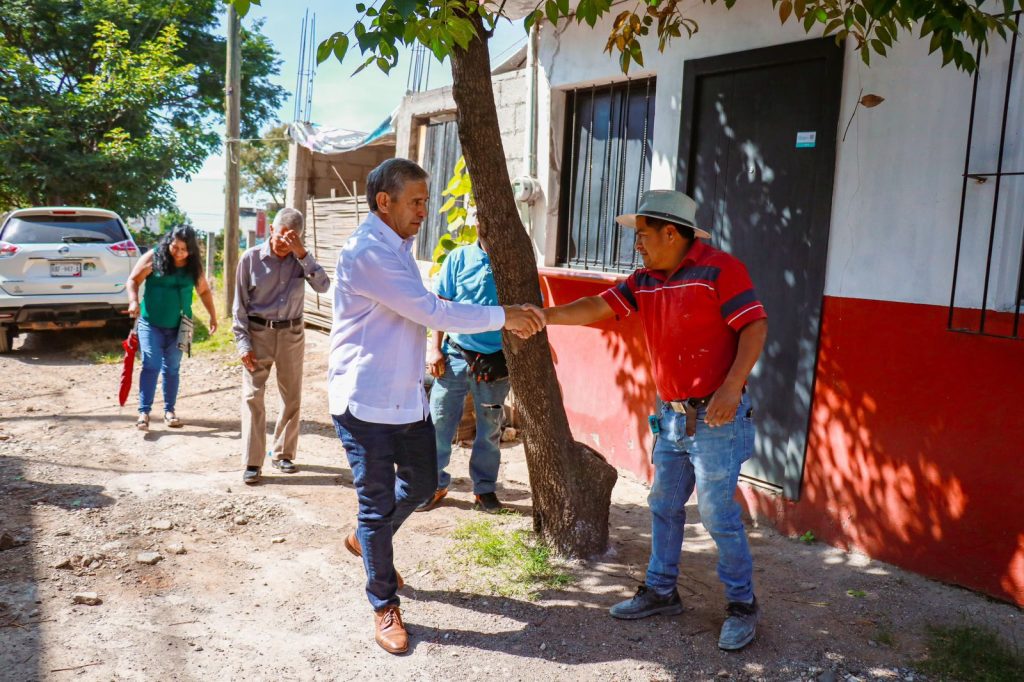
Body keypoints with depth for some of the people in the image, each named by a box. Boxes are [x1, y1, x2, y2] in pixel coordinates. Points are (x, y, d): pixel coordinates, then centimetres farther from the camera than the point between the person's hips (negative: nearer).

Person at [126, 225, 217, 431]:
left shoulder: (194, 265, 0)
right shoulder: (154, 257, -8)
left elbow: (204, 291, 12)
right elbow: (133, 280, -4)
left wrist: (213, 316, 12)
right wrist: (134, 302, -21)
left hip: (178, 326, 3)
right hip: (151, 323, -3)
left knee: (171, 368, 11)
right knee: (151, 365, -11)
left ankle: (169, 410, 20)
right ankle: (144, 412, -8)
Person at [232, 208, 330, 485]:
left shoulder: (300, 259, -1)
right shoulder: (251, 258, -7)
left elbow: (323, 286, -16)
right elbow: (240, 304, -3)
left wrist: (302, 253, -22)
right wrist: (243, 344, -8)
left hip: (291, 334, 3)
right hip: (258, 333, -3)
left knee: (292, 397, 10)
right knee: (252, 396, -6)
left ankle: (283, 454, 26)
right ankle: (252, 463, 1)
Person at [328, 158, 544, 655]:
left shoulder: (398, 248, 13)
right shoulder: (367, 252, -20)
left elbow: (427, 310, 16)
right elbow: (431, 311, -23)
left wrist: (506, 317, 8)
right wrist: (502, 317, -15)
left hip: (406, 395, 9)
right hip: (366, 401, -9)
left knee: (421, 485, 19)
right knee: (378, 504, 3)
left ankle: (366, 540, 46)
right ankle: (384, 607, 20)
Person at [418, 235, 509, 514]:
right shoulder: (459, 258, -1)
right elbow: (440, 303, 2)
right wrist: (435, 348, -4)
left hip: (496, 362, 0)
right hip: (456, 355, 0)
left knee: (490, 428, 11)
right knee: (439, 421, 3)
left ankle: (484, 488, 27)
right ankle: (435, 485, 19)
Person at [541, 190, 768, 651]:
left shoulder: (720, 269, -13)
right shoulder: (645, 281, 8)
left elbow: (755, 326, -17)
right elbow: (598, 307, 2)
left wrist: (732, 386, -27)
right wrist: (546, 315, -12)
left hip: (716, 417, -7)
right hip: (673, 416, 8)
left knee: (718, 515, -1)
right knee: (664, 507, 15)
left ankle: (742, 605, 18)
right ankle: (661, 591, 29)